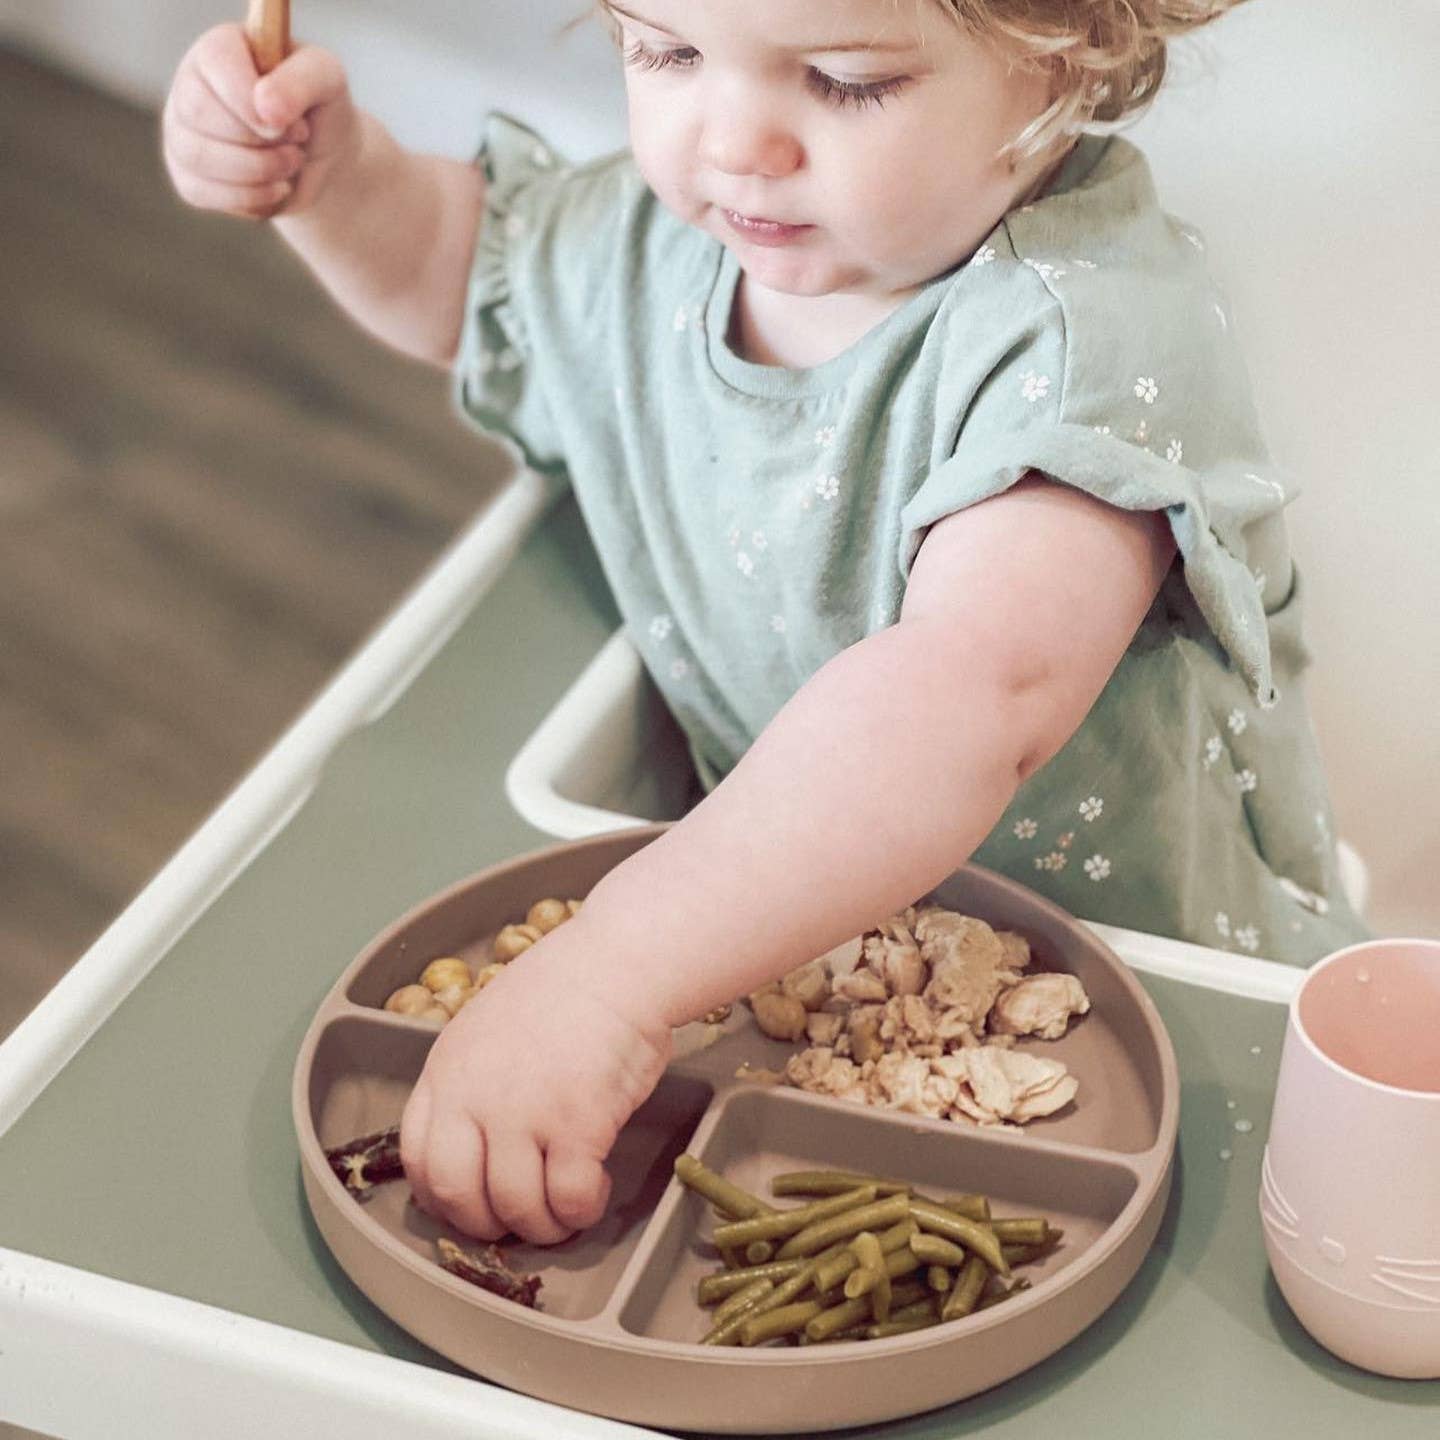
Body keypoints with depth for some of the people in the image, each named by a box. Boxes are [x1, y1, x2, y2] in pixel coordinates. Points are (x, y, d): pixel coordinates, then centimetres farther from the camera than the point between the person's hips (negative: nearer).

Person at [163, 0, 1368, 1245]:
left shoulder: (1095, 336, -27)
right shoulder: (661, 243, -4)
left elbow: (983, 686, -44)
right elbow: (459, 265, 19)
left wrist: (615, 972, -52)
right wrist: (329, 170, -3)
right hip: (759, 928, 7)